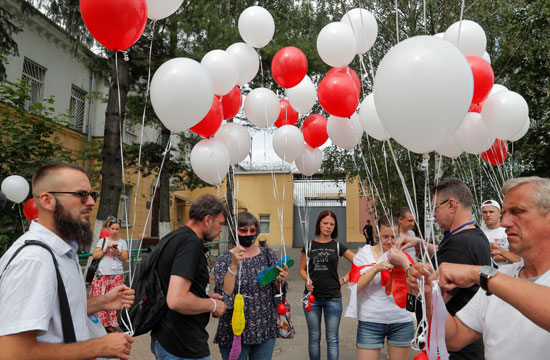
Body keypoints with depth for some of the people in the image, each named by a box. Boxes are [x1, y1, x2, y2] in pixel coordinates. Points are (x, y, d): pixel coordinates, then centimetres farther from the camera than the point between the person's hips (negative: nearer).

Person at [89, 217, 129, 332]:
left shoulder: (122, 242, 10)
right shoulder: (102, 241, 9)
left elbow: (125, 259, 6)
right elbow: (95, 255, 2)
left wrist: (118, 252, -12)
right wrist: (105, 250, -10)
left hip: (117, 275, 0)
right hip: (102, 274, 0)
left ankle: (110, 324, 5)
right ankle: (100, 322, 7)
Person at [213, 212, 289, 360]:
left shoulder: (268, 254, 3)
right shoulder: (224, 260, -6)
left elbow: (277, 292, 8)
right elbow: (224, 295, -17)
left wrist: (281, 281, -14)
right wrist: (234, 265, -27)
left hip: (267, 330, 3)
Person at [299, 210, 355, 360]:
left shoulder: (338, 246, 3)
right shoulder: (309, 246, 4)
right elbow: (302, 269, 9)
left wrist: (345, 279, -1)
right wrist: (307, 280, -10)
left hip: (333, 298, 0)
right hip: (312, 297, 1)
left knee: (332, 338, 5)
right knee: (314, 337, 10)